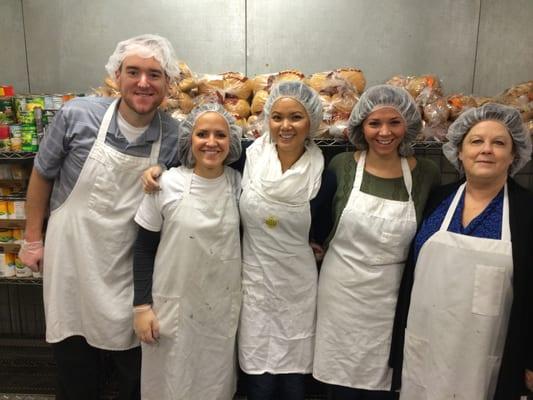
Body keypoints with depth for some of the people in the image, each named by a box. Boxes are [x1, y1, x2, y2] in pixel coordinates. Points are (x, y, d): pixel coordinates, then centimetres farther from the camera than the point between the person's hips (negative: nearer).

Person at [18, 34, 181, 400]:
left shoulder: (175, 136, -10)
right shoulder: (77, 115, -12)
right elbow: (42, 175, 1)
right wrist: (33, 239, 5)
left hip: (132, 272, 0)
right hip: (71, 259, 0)